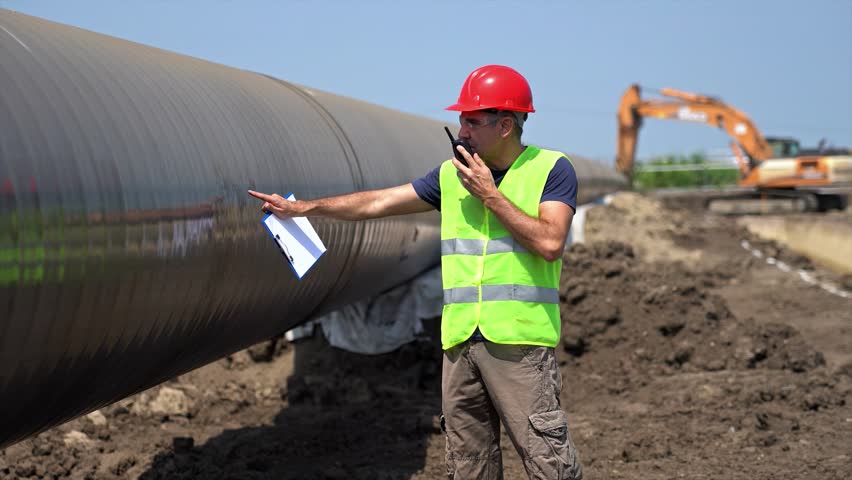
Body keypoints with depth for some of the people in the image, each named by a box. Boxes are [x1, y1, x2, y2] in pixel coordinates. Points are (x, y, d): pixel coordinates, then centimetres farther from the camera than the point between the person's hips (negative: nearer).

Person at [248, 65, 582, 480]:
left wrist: (490, 196, -8)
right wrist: (302, 208, 13)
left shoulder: (552, 169, 0)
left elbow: (550, 244, -13)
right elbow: (377, 203, 16)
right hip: (460, 340, 5)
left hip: (520, 339, -5)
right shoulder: (451, 174, 14)